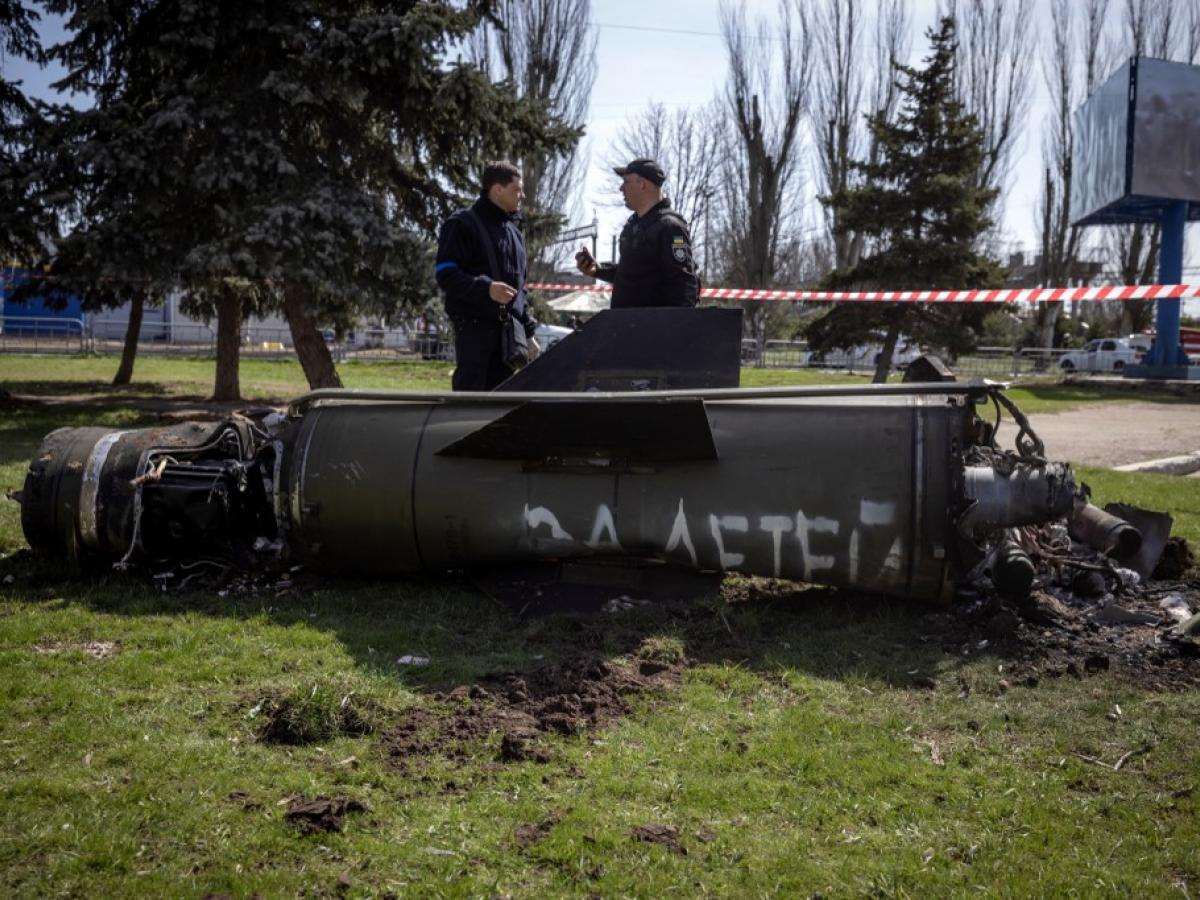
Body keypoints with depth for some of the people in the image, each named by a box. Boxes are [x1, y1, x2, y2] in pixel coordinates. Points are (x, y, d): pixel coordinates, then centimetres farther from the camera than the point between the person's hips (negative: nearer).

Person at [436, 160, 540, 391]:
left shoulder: (513, 231, 20)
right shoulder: (463, 224, -4)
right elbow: (446, 276, -13)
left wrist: (528, 332, 20)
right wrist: (486, 288, -28)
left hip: (507, 329, 7)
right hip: (474, 326, -7)